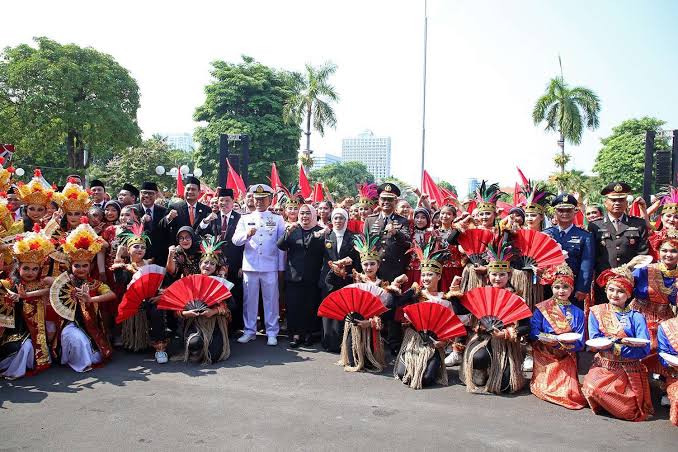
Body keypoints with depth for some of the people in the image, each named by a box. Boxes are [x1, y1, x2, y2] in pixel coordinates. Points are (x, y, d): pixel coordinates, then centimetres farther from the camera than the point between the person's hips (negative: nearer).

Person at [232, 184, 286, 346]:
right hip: (250, 266, 1)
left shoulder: (278, 220, 8)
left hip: (270, 267, -1)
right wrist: (247, 234, -19)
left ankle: (272, 332, 12)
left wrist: (281, 267, 2)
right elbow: (235, 240, 1)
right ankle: (249, 331, 18)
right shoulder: (245, 219, 11)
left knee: (271, 299, 2)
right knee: (249, 299, 6)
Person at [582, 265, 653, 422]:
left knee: (629, 411, -17)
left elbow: (644, 349, -8)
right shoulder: (596, 312, 6)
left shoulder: (636, 317, 3)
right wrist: (624, 342, -14)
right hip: (603, 366, 0)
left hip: (629, 369, 0)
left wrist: (615, 348, -17)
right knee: (593, 388, -30)